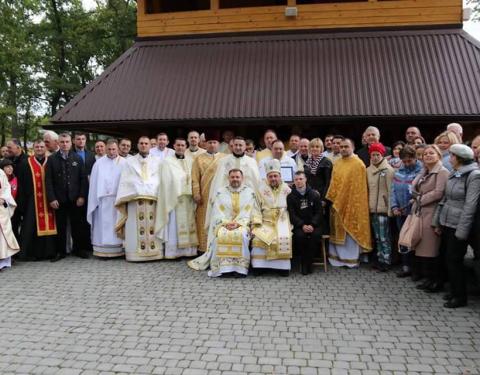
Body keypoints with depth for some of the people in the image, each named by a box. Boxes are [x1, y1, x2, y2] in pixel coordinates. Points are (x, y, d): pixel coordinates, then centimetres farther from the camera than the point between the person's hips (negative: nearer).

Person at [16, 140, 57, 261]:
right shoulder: (25, 164, 4)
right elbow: (21, 186, 2)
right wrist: (21, 203, -4)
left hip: (49, 201, 1)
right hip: (32, 202, -1)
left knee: (49, 225, 2)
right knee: (32, 227, 2)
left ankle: (49, 251, 12)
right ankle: (31, 253, 11)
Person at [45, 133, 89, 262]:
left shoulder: (78, 158, 6)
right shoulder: (51, 159, 3)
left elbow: (83, 179, 3)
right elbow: (48, 180, -1)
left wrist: (82, 196, -6)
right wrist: (51, 198, -9)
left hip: (75, 198, 1)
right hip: (59, 199, 0)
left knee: (77, 225, 6)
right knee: (60, 226, 5)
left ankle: (78, 249, 18)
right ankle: (60, 251, 15)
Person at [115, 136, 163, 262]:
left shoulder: (157, 161, 15)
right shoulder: (129, 162, 15)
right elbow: (124, 182, 9)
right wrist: (125, 198, -2)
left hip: (153, 198, 0)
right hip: (134, 199, 0)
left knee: (152, 227, -3)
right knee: (136, 228, -4)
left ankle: (154, 251, 1)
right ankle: (136, 252, 0)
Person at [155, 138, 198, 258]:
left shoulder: (190, 162, 13)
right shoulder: (167, 162, 2)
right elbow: (166, 182, -3)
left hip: (188, 198, 4)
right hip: (174, 198, -4)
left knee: (189, 224, 4)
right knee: (174, 226, -3)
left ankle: (188, 250, 10)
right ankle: (173, 252, 2)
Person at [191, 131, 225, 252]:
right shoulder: (199, 159, 7)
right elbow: (195, 179, 2)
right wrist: (196, 194, -7)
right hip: (205, 196, -1)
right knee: (205, 222, 0)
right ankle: (204, 248, 6)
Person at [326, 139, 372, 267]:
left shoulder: (358, 164, -9)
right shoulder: (337, 163, 11)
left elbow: (359, 187, -12)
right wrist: (331, 198, 6)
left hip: (351, 203, -6)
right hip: (337, 202, 6)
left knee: (351, 230, 2)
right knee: (338, 230, 11)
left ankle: (352, 259, 12)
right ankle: (339, 257, 21)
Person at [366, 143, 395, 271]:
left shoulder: (388, 170, -7)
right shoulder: (368, 170, 10)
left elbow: (391, 190, -9)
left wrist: (390, 208, -12)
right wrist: (367, 205, 13)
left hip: (383, 208, -6)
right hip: (372, 208, 6)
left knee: (384, 237, -4)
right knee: (377, 237, 13)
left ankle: (386, 261, 5)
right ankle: (380, 259, 21)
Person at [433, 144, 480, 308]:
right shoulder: (453, 174, 9)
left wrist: (462, 231, -17)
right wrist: (438, 222, 13)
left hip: (458, 226, -7)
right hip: (447, 224, 7)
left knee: (454, 260, -1)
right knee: (449, 259, 13)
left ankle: (460, 297, 12)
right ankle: (454, 291, 26)